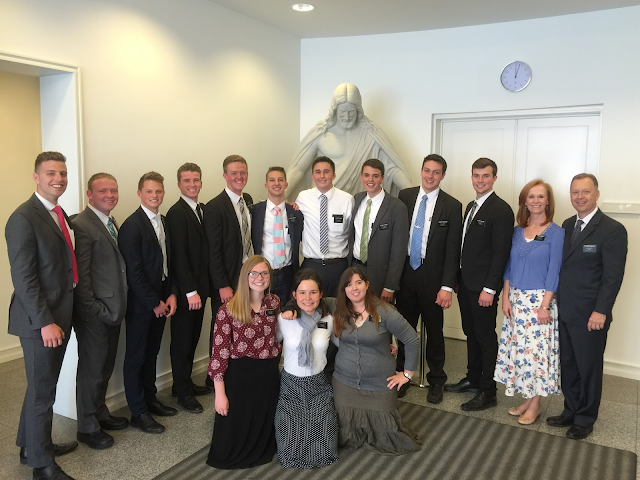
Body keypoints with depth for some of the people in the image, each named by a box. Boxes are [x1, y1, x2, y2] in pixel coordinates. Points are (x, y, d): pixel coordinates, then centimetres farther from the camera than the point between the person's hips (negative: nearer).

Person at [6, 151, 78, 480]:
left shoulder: (60, 213, 11)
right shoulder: (23, 219, -17)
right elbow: (23, 278, -20)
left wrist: (59, 318, 11)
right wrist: (45, 322, -22)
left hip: (58, 316, 8)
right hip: (39, 320, -8)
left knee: (42, 386, 20)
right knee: (42, 390, 4)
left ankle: (31, 445, 38)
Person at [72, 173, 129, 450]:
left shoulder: (111, 223, 13)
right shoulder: (82, 225, -16)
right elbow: (80, 275, -19)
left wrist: (118, 307, 10)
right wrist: (93, 310, -18)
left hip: (112, 310, 9)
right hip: (94, 313, -9)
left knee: (106, 367, 20)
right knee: (92, 370, 4)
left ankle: (100, 413, 37)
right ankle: (87, 427, 20)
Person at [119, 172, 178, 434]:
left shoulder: (163, 222, 9)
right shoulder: (132, 226, -16)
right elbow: (134, 271, -18)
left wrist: (171, 294, 2)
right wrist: (154, 302, -14)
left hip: (160, 300, 7)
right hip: (140, 303, -7)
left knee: (151, 352, 18)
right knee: (136, 356, 5)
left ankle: (150, 398, 32)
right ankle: (138, 412, 15)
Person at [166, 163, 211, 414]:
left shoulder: (202, 209, 10)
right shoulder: (176, 213, -15)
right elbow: (178, 256, -19)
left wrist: (203, 286, 7)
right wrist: (190, 291, -19)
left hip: (199, 285, 8)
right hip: (186, 288, -8)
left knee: (193, 337, 16)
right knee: (182, 339, 5)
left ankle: (185, 382, 31)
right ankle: (183, 392, 18)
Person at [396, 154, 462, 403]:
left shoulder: (452, 206, -7)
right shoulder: (405, 196, 3)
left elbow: (452, 249, -8)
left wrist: (447, 286, -12)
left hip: (432, 275, -2)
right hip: (405, 272, 3)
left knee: (434, 330, 10)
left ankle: (436, 381, 27)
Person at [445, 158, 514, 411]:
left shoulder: (501, 209, -13)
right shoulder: (471, 206, 14)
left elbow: (500, 253, -17)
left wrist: (490, 288, -20)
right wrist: (458, 278, 14)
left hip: (483, 286, -8)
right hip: (466, 283, 8)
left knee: (486, 337, 1)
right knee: (471, 334, 18)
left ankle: (487, 392, 13)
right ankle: (473, 379, 32)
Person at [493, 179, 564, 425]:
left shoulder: (555, 233, -6)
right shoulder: (517, 232, 7)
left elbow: (554, 271, -10)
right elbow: (509, 266, 9)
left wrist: (545, 305, -14)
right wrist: (506, 298, 1)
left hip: (540, 300, -5)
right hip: (516, 300, 5)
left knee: (537, 349, 0)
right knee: (517, 348, 9)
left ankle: (535, 404, 15)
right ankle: (526, 398, 23)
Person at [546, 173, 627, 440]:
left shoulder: (613, 230, -11)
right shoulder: (567, 225, 9)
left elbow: (613, 276, -14)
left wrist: (601, 312, -17)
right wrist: (556, 299, 7)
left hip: (590, 315, -6)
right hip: (565, 311, 6)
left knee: (588, 367, 8)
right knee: (567, 365, 14)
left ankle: (585, 419, 24)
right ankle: (570, 412, 30)